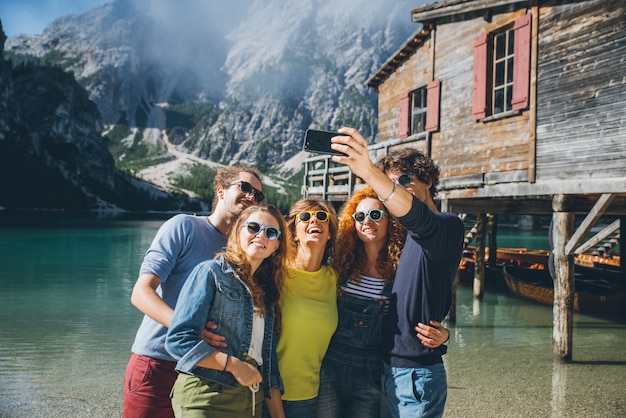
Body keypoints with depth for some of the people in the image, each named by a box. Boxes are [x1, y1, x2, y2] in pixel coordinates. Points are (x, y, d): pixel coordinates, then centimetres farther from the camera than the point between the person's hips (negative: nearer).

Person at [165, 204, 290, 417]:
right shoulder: (211, 272, -5)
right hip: (205, 398, -6)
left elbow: (269, 364, 13)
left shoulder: (267, 291, 13)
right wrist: (234, 365, -15)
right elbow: (178, 340, -14)